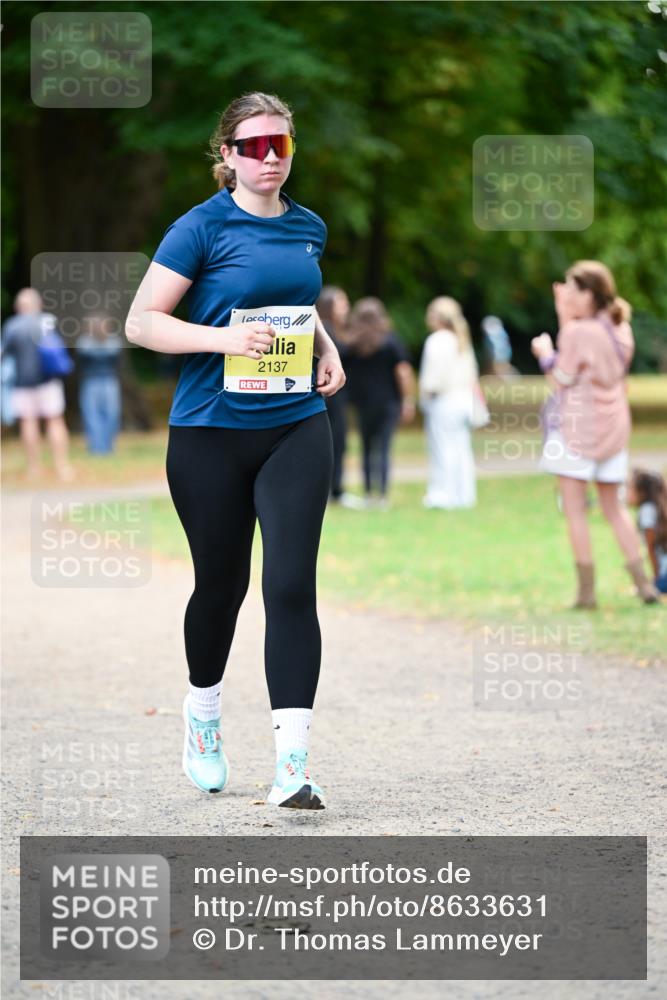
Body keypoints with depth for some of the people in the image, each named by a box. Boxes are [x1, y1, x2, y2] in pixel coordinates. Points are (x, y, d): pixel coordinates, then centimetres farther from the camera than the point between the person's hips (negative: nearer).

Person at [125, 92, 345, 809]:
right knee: (222, 582, 10)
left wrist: (328, 351, 11)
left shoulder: (308, 227, 10)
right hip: (211, 432, -3)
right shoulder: (203, 227, -6)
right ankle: (202, 712, 39)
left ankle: (292, 763, -12)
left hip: (295, 428, 3)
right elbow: (141, 321, -9)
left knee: (291, 584, -10)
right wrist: (224, 337, -21)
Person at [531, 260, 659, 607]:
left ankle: (586, 589, -1)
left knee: (575, 510, 0)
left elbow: (561, 381, -11)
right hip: (613, 428, 7)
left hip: (577, 428, -7)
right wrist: (565, 317, 16)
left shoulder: (578, 333, -16)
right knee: (614, 509, 16)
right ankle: (642, 582, 12)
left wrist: (545, 354, 6)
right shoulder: (620, 331, 5)